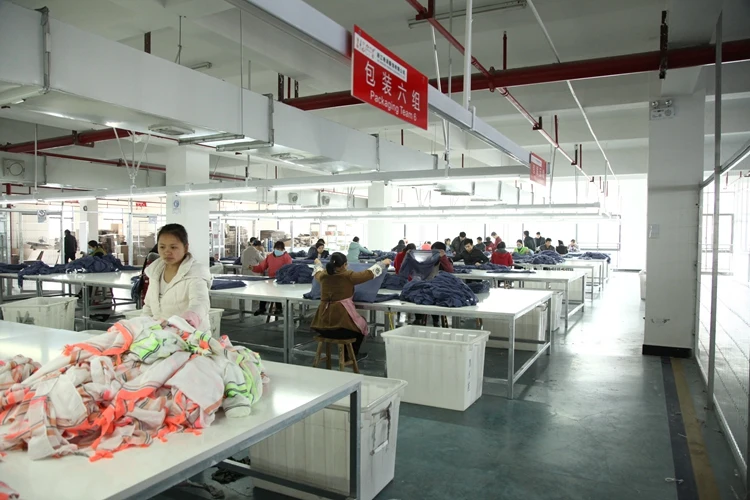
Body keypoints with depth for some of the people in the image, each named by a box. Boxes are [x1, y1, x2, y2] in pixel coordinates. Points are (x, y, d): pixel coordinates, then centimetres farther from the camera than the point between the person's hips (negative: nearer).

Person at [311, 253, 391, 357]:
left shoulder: (323, 275, 5)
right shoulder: (348, 276, -9)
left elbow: (317, 272, 31)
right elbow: (370, 273, 3)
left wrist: (318, 263, 53)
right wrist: (384, 263, 20)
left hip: (323, 325, 6)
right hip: (341, 324, -6)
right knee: (362, 324, 28)